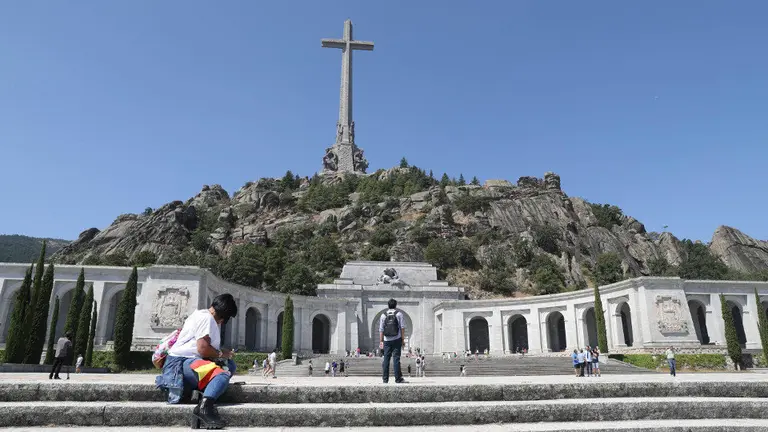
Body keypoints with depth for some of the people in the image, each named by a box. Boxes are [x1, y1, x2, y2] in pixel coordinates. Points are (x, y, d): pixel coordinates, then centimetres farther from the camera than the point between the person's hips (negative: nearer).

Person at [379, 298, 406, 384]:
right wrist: (403, 339, 0)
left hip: (387, 340, 2)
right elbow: (402, 327, -2)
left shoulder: (383, 315, 8)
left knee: (386, 359, 6)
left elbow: (381, 330, 6)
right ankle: (398, 378, -2)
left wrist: (381, 341, 9)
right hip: (397, 339, -2)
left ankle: (385, 379, 7)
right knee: (396, 359, -2)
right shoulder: (399, 314, 3)